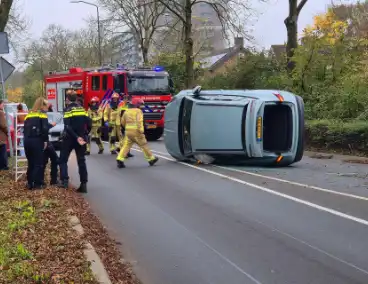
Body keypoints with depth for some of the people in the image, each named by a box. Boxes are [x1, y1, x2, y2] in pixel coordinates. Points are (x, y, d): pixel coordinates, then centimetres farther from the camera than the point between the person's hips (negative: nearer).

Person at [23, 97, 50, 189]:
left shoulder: (28, 115, 18)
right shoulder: (42, 114, -1)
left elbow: (25, 129, 15)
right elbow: (45, 129, -12)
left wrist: (27, 138, 14)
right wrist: (45, 140, -5)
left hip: (27, 140, 6)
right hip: (37, 140, -6)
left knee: (31, 163, 15)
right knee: (38, 163, 0)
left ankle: (29, 183, 16)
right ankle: (37, 184, -3)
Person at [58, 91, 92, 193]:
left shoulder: (68, 110, -8)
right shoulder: (82, 109, 5)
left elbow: (67, 127, -19)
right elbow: (89, 123, 1)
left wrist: (77, 137, -19)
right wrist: (85, 135, 11)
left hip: (70, 138, -4)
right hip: (81, 138, 4)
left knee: (63, 159, 9)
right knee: (81, 161, 8)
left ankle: (64, 180, -5)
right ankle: (83, 184, 2)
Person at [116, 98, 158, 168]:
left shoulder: (126, 111, 15)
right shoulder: (138, 111, -4)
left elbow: (123, 122, 22)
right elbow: (139, 121, -19)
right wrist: (141, 130, -27)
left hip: (128, 131, 5)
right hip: (136, 131, -5)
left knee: (126, 146, 4)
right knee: (143, 145, 7)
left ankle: (120, 159, -12)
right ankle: (151, 159, 18)